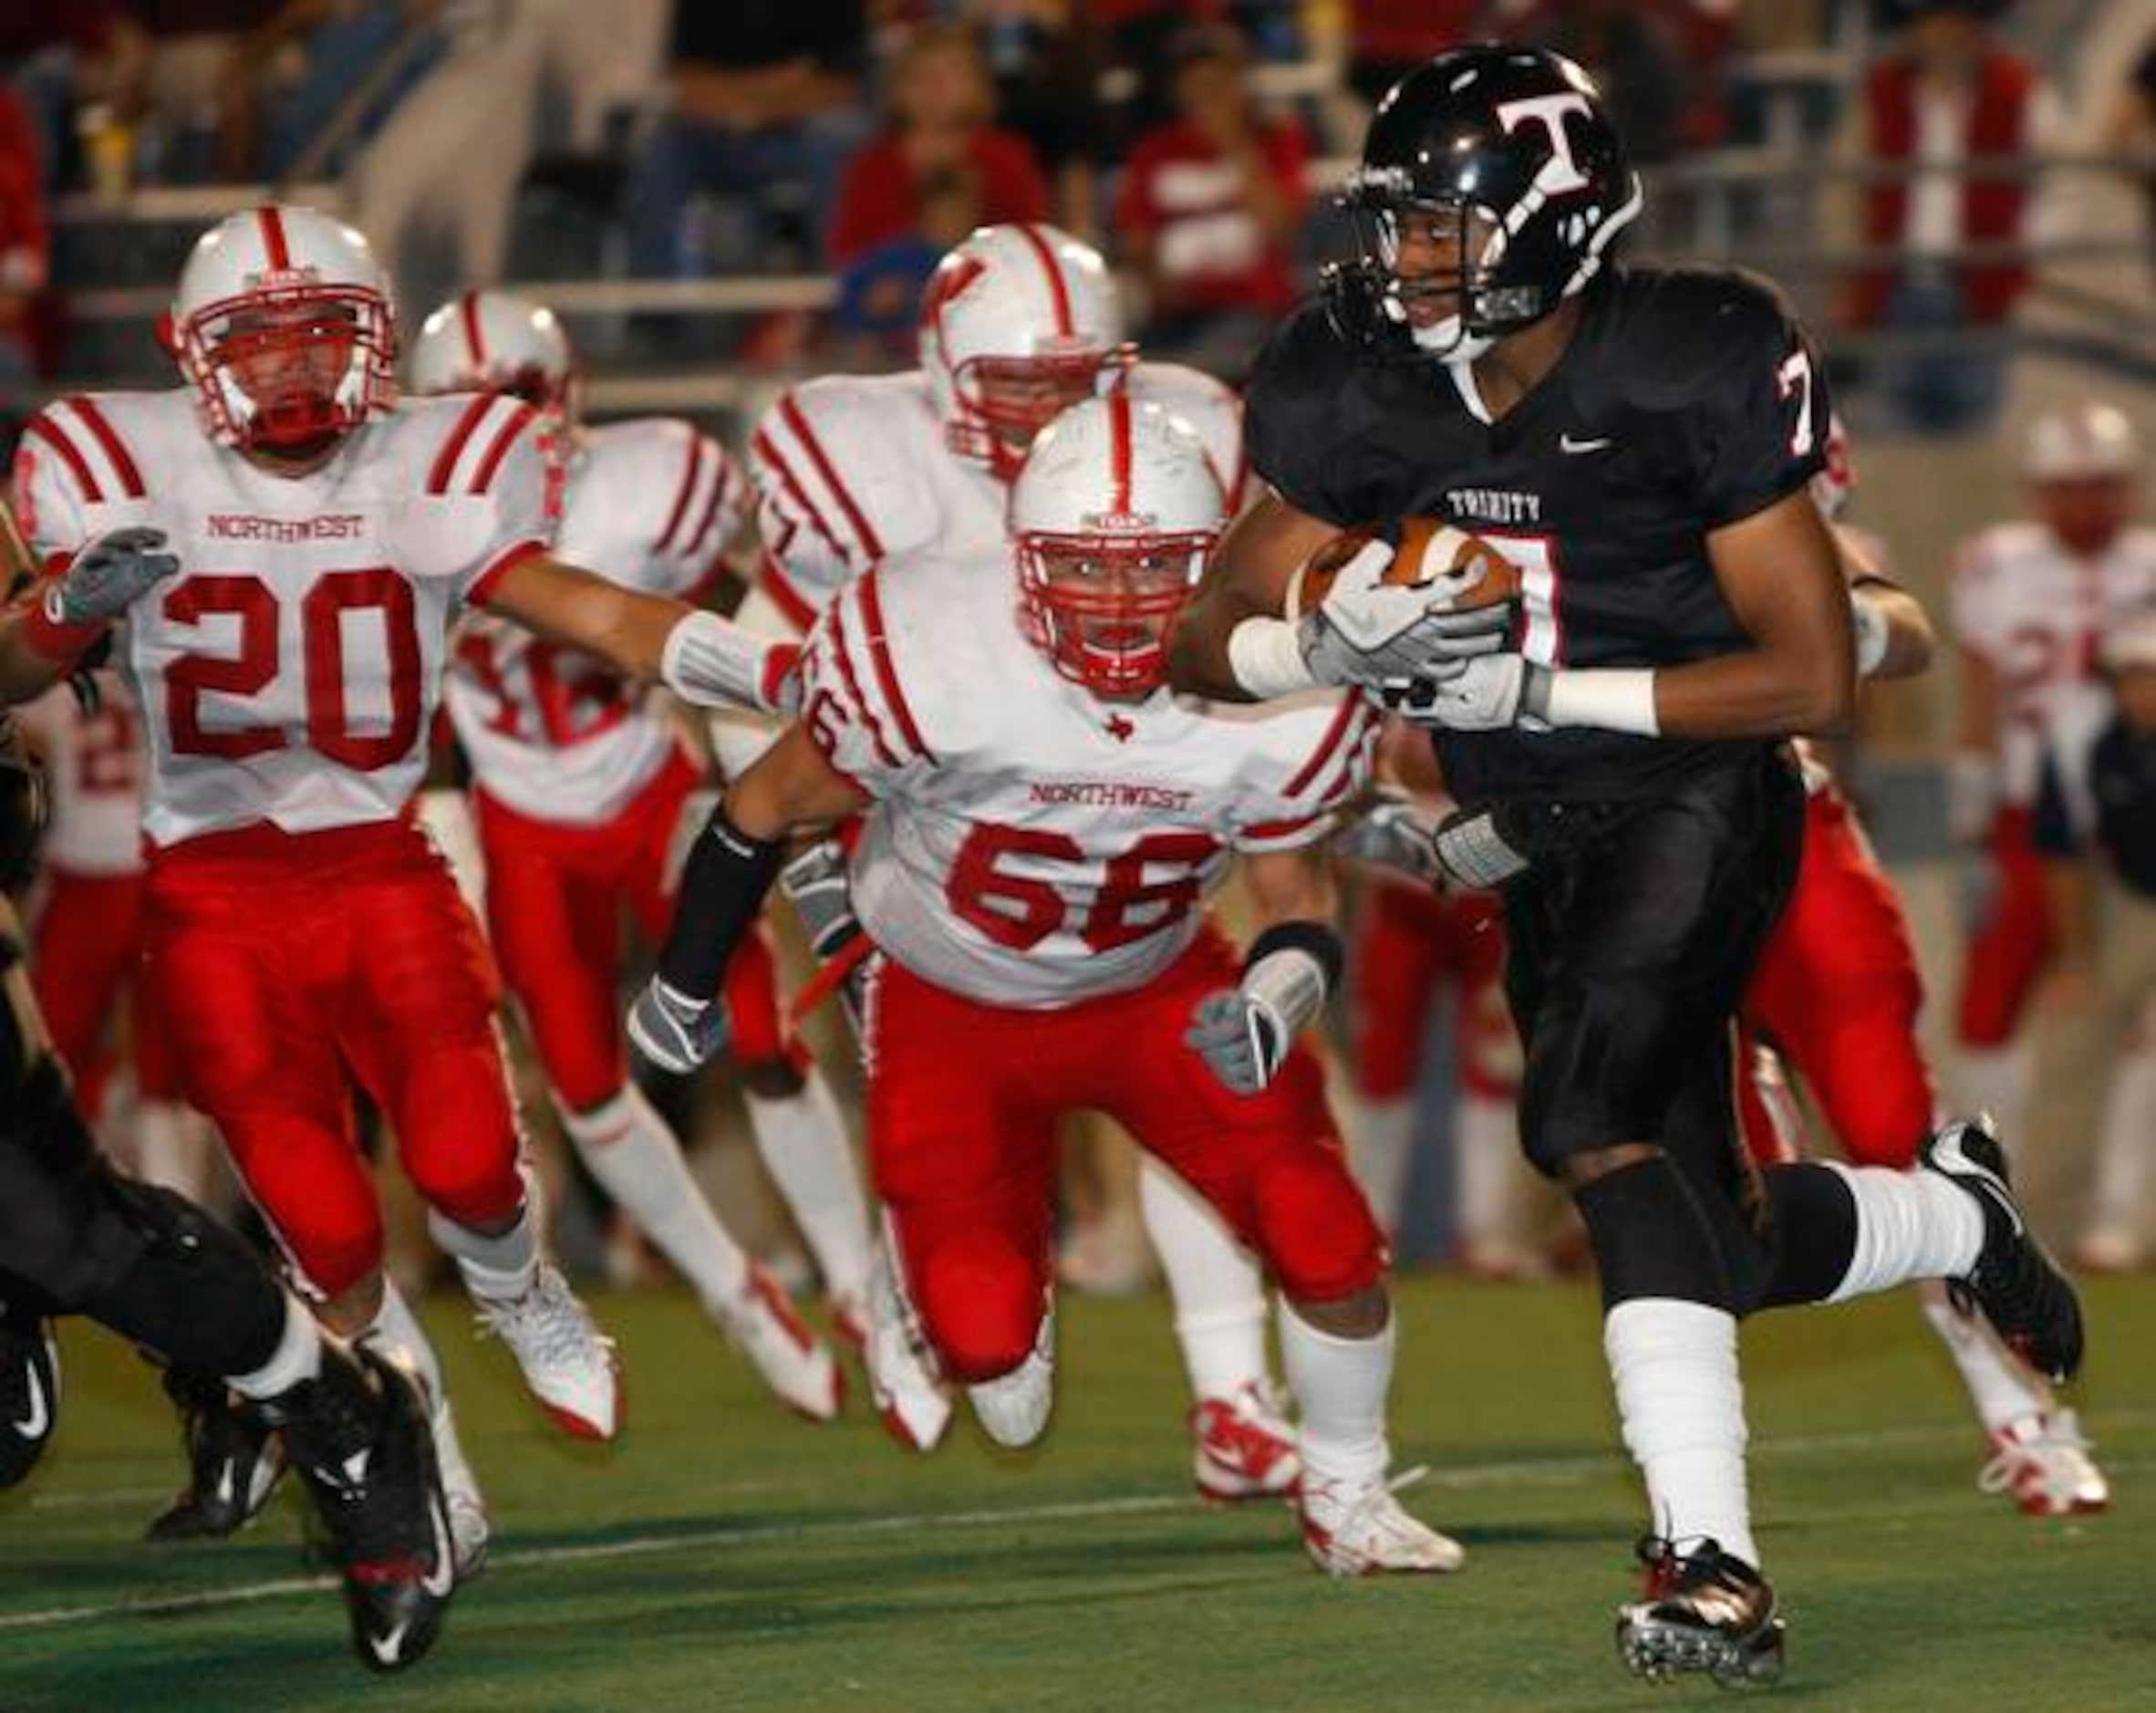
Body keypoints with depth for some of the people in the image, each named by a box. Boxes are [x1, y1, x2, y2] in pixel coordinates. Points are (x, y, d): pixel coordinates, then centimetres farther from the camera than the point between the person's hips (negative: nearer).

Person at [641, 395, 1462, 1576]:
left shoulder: (1279, 704, -24)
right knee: (985, 1335, -12)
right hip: (948, 1011, -2)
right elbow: (771, 806, -15)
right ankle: (1007, 1255, 29)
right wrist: (686, 984, -2)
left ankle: (1345, 1498, 16)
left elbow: (1294, 891, -6)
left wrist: (1282, 988, -30)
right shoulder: (931, 659, -33)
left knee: (1325, 1239, -13)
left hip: (1155, 990, 2)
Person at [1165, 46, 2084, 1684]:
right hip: (1541, 842, 6)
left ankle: (1709, 1562, -31)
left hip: (1699, 798, -6)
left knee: (1590, 1106, -30)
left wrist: (1540, 688, -25)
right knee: (1708, 1244, 10)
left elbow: (1813, 678, -18)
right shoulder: (1360, 395, -6)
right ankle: (1957, 1214, 42)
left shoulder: (1691, 372, -20)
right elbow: (1211, 639, -1)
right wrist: (1334, 642, -24)